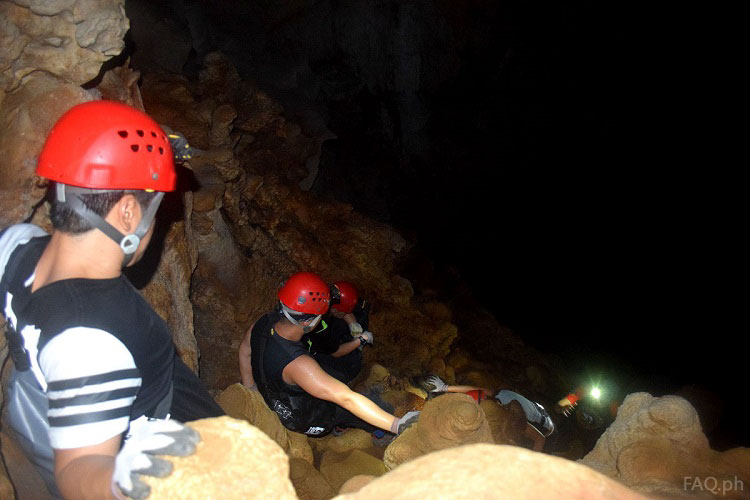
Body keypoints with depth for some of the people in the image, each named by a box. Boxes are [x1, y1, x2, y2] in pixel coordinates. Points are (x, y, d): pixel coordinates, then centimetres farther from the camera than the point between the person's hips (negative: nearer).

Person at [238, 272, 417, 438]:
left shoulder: (265, 321, -22)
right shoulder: (297, 364, -45)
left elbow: (245, 350, 0)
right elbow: (347, 399, -45)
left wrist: (250, 389, 14)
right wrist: (396, 425, -42)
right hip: (303, 421, -7)